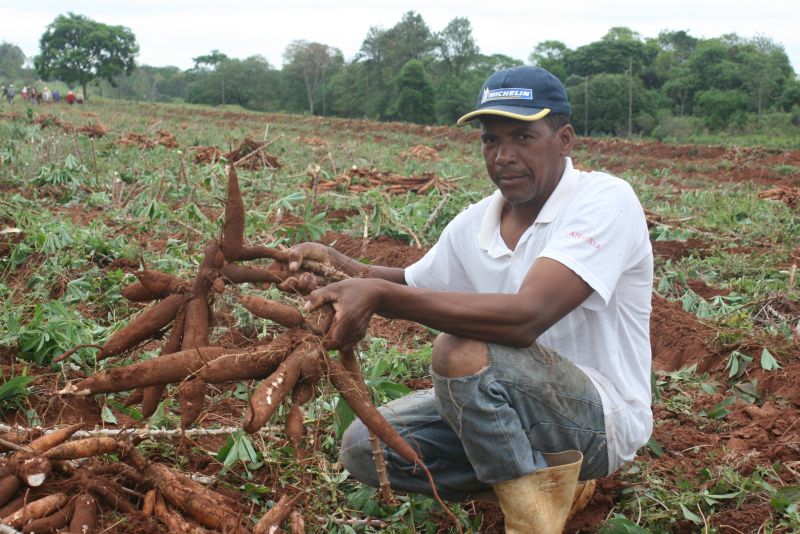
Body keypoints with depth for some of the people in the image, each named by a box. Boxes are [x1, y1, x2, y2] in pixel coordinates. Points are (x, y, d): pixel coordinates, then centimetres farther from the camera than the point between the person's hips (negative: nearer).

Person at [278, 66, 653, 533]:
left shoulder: (606, 199, -20)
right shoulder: (474, 225, 2)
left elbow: (526, 318, -35)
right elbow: (413, 288, 19)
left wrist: (379, 294, -36)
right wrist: (340, 264, -3)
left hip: (603, 417, -8)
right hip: (505, 402, 8)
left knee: (461, 352, -32)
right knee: (363, 448, -4)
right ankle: (547, 478, 5)